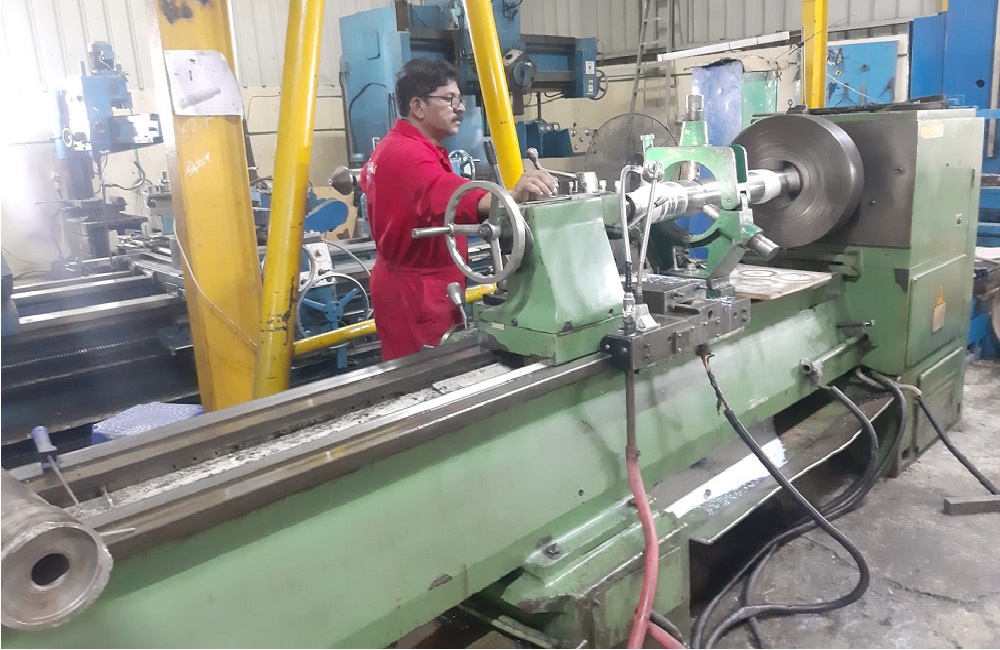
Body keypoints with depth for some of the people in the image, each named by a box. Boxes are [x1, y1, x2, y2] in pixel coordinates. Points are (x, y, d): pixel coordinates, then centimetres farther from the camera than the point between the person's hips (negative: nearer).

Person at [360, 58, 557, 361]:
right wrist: (512, 197, -59)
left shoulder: (393, 146, 11)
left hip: (408, 283, 11)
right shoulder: (410, 154, -24)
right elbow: (455, 198, -44)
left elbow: (368, 178, 33)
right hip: (417, 292, -11)